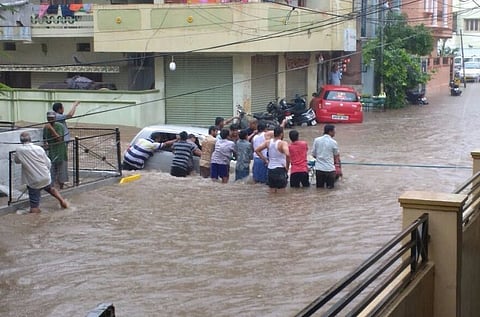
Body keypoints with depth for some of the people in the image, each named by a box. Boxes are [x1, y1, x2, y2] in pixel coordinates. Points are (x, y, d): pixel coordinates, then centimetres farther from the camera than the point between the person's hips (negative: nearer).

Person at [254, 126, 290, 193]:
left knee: (272, 193, 15)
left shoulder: (268, 142, 5)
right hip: (280, 170, -6)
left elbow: (257, 150, 9)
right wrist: (287, 166, -16)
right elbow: (287, 154, -30)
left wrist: (265, 159, 11)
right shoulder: (283, 143, -13)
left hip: (270, 170, 6)